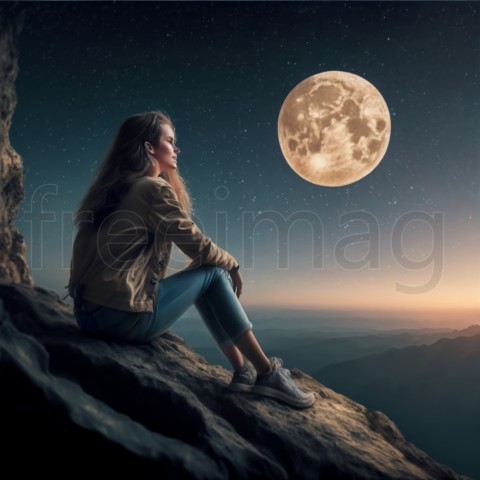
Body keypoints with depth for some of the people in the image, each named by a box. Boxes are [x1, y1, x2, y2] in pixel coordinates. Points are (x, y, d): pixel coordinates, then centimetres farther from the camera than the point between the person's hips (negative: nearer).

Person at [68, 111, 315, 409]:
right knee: (215, 274, 3)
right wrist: (232, 264, 12)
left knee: (203, 276, 17)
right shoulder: (154, 188, -10)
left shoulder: (112, 189, 16)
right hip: (125, 316, -9)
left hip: (90, 313, 9)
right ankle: (267, 373, 10)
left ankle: (244, 371, 19)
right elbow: (199, 246, -6)